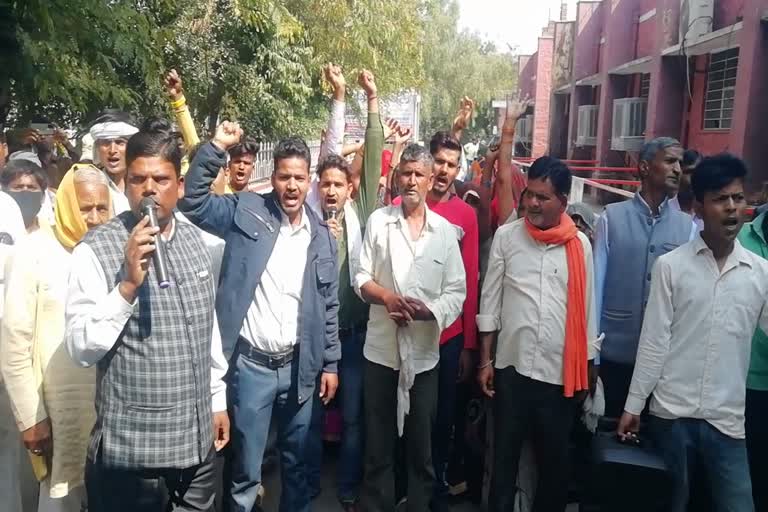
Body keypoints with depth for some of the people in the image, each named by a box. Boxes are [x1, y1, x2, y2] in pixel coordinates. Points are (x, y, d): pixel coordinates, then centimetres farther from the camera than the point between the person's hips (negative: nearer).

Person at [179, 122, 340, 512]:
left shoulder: (321, 235, 4)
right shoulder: (246, 211, -4)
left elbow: (329, 304, 8)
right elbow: (193, 201, -12)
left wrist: (330, 363, 7)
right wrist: (216, 147, -20)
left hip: (299, 366, 3)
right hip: (250, 364, -3)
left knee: (297, 463, 19)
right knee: (246, 470, 10)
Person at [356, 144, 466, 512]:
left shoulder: (445, 230, 1)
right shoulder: (378, 220, 1)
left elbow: (457, 291, -1)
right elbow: (361, 279, 1)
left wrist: (427, 310, -19)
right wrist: (388, 297, -17)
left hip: (424, 352, 0)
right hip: (381, 348, 0)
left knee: (422, 444, 14)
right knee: (378, 442, 12)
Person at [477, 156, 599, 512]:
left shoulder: (580, 245, 0)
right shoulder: (506, 237, -1)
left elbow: (587, 310, 5)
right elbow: (489, 303, 1)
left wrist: (588, 370, 7)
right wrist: (485, 361, 0)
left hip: (561, 372, 1)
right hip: (512, 367, -1)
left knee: (555, 459, 15)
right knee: (505, 455, 12)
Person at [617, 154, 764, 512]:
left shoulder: (760, 273, 2)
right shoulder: (670, 266, -4)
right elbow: (653, 342, -4)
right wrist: (633, 405, -4)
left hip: (727, 420, 1)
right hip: (670, 413, -1)